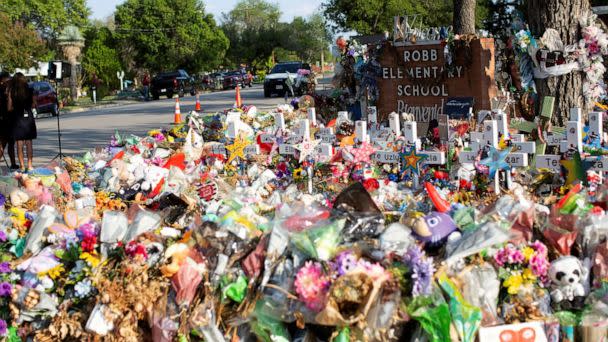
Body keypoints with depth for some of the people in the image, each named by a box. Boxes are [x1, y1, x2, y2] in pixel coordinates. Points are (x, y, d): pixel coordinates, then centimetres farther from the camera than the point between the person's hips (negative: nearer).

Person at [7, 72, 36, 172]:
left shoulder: (11, 92, -7)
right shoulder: (30, 91, -2)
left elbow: (10, 108, -6)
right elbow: (33, 105, 4)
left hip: (17, 119, -2)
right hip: (28, 118, 2)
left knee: (19, 144, 4)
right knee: (29, 144, 9)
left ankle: (22, 166, 4)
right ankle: (30, 165, 8)